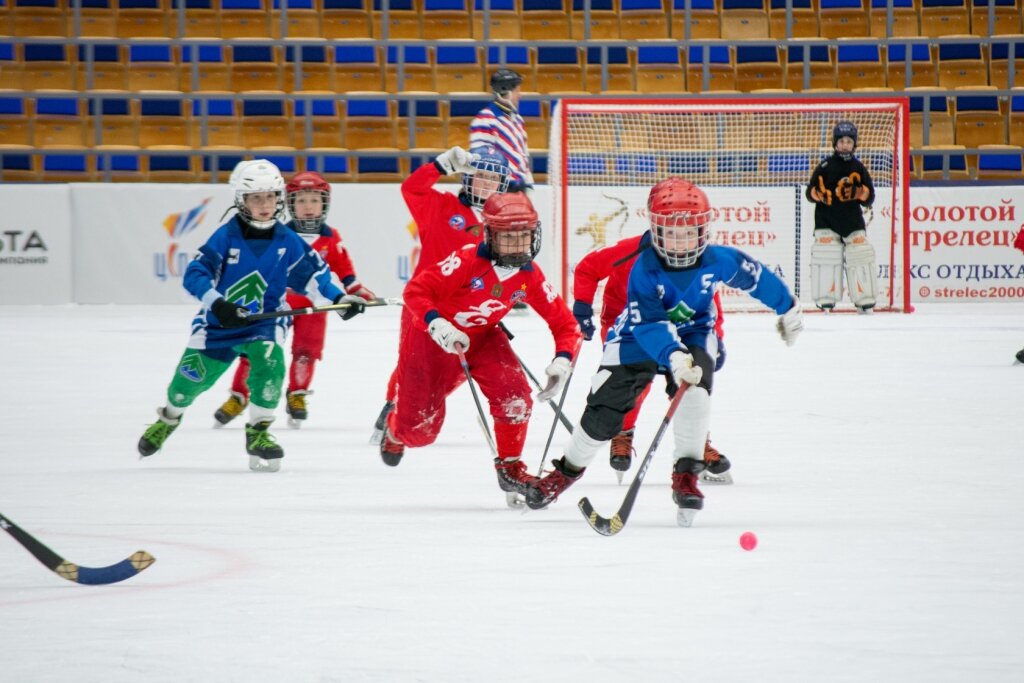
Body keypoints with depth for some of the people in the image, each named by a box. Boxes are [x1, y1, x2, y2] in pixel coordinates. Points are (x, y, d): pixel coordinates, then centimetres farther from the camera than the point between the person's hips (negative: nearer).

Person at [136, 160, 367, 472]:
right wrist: (217, 304, -36)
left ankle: (258, 432, -9)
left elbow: (314, 271, 5)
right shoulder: (226, 237, -15)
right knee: (193, 374, 0)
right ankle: (168, 418, 36)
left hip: (264, 321, 1)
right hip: (218, 321, -1)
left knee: (270, 362, -26)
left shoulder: (288, 242, -7)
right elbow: (195, 274, -21)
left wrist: (341, 298, -6)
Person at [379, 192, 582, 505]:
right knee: (420, 428, 4)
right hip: (433, 338, -4)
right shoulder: (468, 260, -29)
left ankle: (509, 466, 1)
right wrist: (438, 325, -43)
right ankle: (396, 430, 44)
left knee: (514, 395, -22)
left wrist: (563, 360, -26)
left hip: (482, 338, 4)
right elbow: (415, 290, -28)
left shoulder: (530, 277, -14)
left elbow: (564, 323, -8)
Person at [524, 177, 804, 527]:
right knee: (604, 409, -6)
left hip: (692, 333, 2)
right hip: (639, 338, -2)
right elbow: (647, 323, -37)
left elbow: (756, 277, -1)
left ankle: (686, 475, -23)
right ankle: (568, 469, 21)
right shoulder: (645, 269, -29)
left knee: (695, 386, -30)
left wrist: (788, 309, 13)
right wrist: (673, 356, -54)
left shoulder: (718, 260, -21)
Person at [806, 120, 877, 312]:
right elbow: (810, 192, 0)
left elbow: (869, 197, 8)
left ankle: (865, 301, 2)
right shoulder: (826, 166, 0)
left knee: (861, 257, -3)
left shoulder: (858, 168, 7)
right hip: (827, 220, -2)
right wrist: (818, 192, -22)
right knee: (826, 257, -9)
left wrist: (859, 192, -14)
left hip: (853, 220, 2)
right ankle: (825, 301, -6)